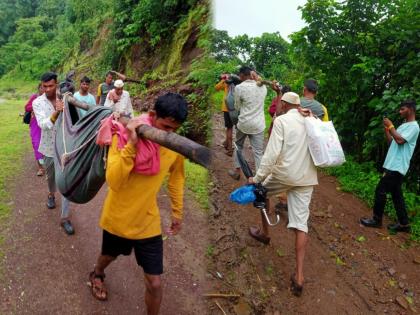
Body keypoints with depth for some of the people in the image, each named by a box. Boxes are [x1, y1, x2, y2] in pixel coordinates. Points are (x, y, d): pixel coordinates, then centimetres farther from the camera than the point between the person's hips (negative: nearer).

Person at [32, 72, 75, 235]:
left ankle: (65, 217, 3)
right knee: (51, 176, 24)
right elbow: (43, 124, -25)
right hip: (49, 147, 1)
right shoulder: (37, 102, -9)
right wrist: (56, 113, -41)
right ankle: (51, 194, 56)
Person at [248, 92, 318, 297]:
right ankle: (299, 276, 1)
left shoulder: (281, 120, -7)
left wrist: (258, 178, -11)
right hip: (307, 178, 5)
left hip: (284, 174, -4)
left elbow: (272, 153, -15)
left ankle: (264, 232, 42)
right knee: (301, 222, 3)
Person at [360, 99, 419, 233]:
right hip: (393, 166, 10)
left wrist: (391, 126, -13)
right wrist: (386, 129, 8)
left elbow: (400, 141, -22)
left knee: (380, 191, -7)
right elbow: (391, 142, 19)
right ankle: (403, 223, 16)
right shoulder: (403, 125, 20)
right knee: (396, 194, 10)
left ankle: (377, 220, 3)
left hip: (397, 167, -10)